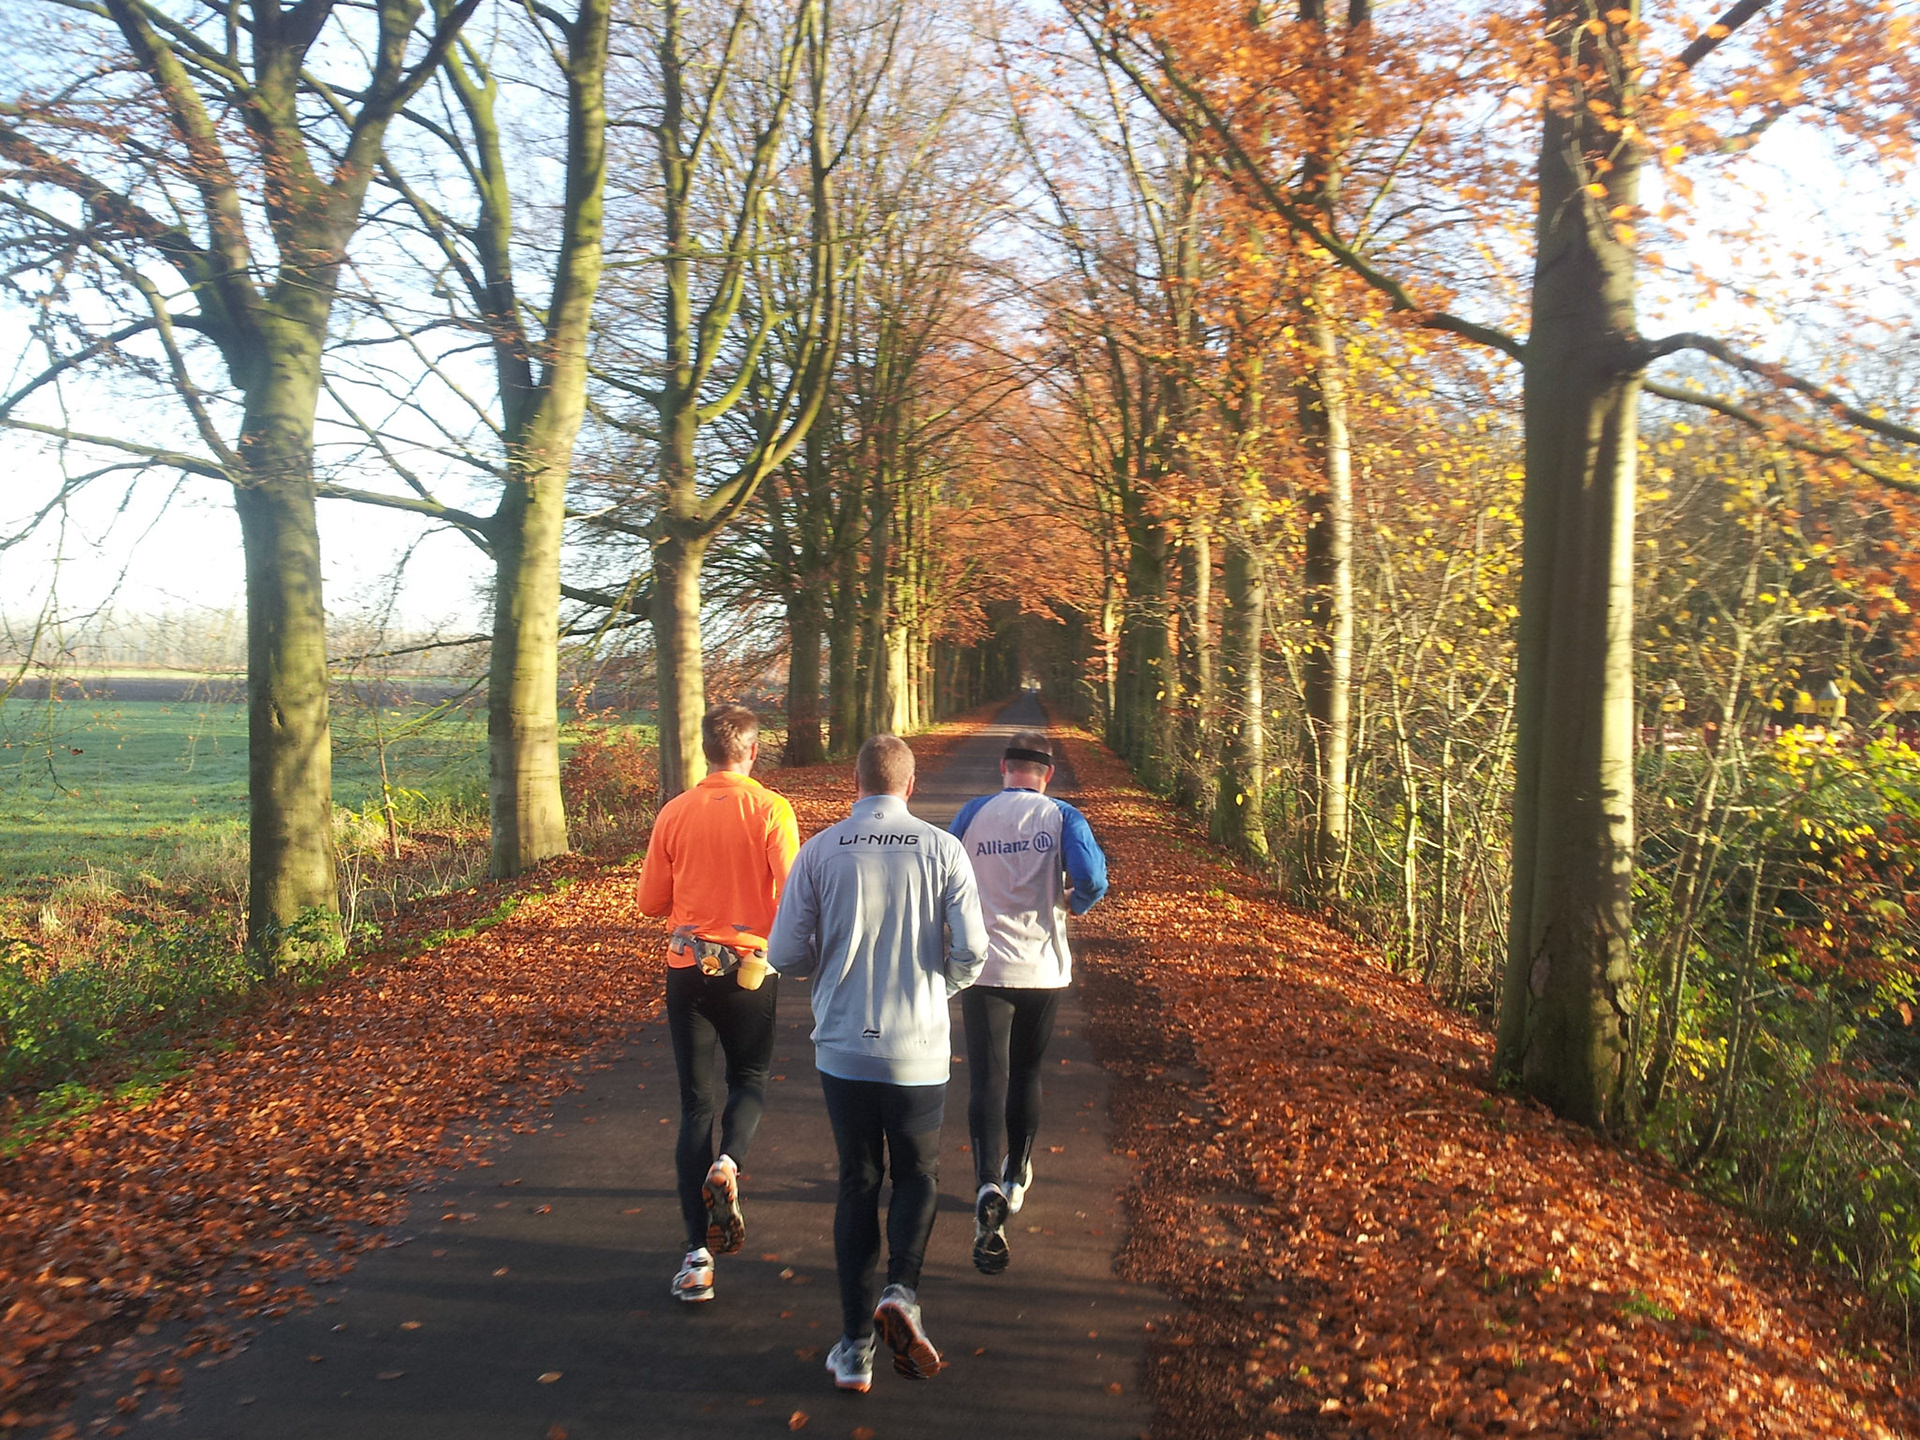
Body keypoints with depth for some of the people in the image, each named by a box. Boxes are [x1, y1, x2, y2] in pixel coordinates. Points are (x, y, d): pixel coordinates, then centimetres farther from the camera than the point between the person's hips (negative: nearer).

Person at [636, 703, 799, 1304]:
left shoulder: (675, 813, -1)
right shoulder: (770, 810, -9)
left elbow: (651, 901, 5)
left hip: (687, 967, 2)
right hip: (749, 967, -2)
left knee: (695, 1103, 8)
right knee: (750, 1080, 21)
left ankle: (699, 1253, 5)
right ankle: (727, 1162, -10)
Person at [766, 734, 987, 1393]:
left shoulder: (820, 851, -5)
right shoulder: (941, 849, -6)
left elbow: (785, 954, -5)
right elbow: (971, 951, -9)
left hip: (843, 1047, 1)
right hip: (918, 1048, -1)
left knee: (857, 1184, 14)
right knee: (918, 1175, 18)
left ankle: (855, 1342, 14)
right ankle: (902, 1289, -6)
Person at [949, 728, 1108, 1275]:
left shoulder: (972, 814, 1)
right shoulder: (1062, 816, -3)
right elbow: (1092, 879, -16)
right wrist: (1076, 903, 6)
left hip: (985, 967, -1)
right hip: (1043, 968, 1)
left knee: (986, 1080, -3)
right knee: (1026, 1075, 19)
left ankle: (989, 1186, -24)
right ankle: (1016, 1179, 33)